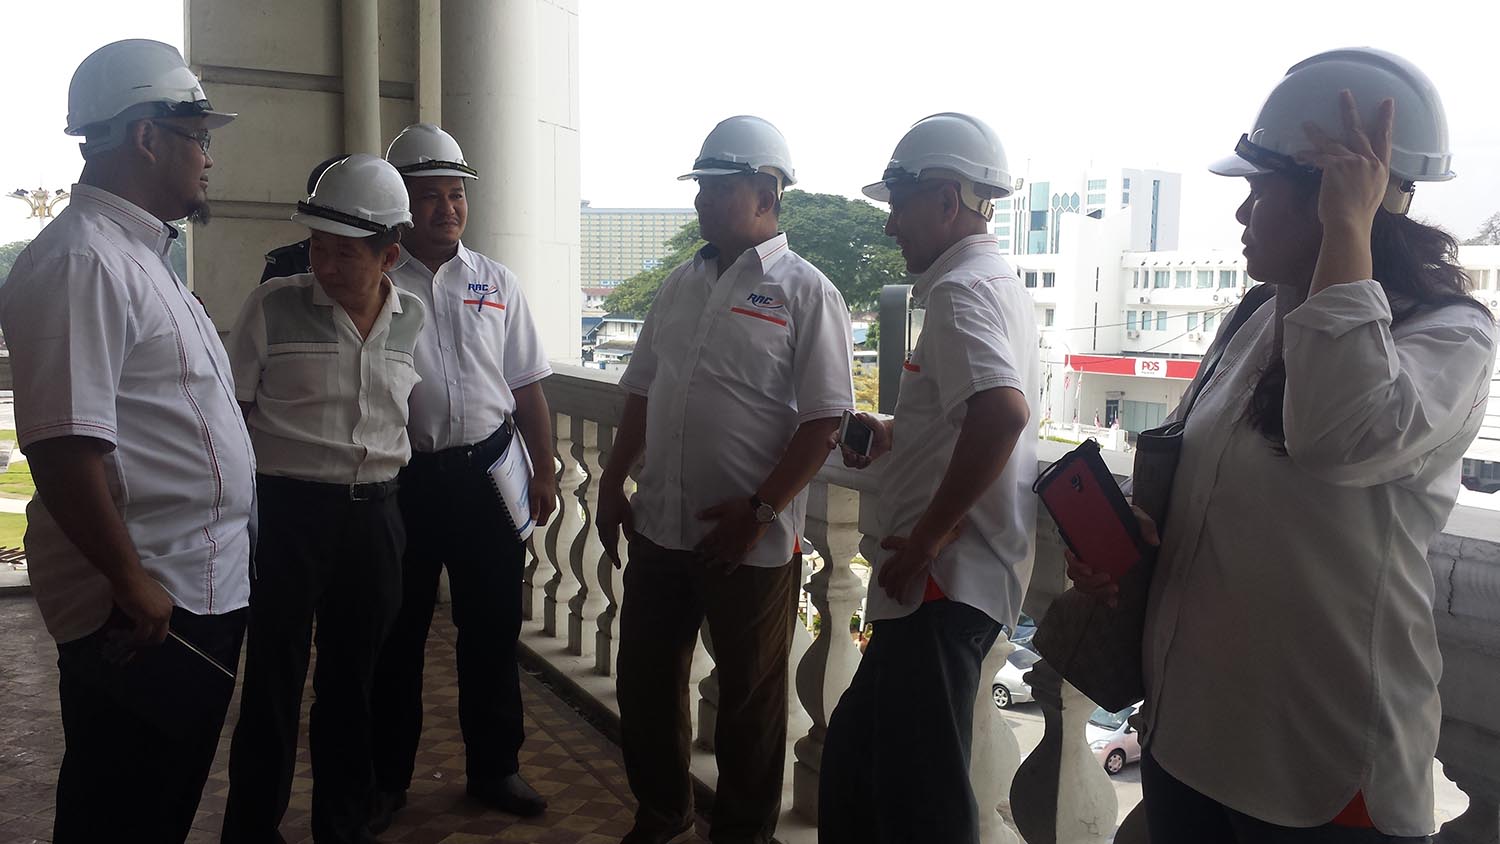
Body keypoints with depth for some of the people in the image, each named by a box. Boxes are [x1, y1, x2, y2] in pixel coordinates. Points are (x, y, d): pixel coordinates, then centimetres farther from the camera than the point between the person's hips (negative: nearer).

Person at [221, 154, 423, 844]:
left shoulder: (412, 318, 4)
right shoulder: (274, 306, -6)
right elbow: (231, 414, -2)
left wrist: (387, 491, 13)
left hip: (374, 514, 4)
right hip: (287, 509, -3)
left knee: (352, 678, 15)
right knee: (274, 681, 5)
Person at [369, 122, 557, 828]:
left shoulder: (497, 284, 8)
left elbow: (526, 386, 11)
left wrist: (544, 471, 8)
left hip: (488, 471, 2)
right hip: (401, 476, -2)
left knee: (493, 627, 11)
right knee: (397, 631, 10)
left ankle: (494, 767, 29)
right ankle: (386, 776, 28)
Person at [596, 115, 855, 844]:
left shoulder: (804, 292, -9)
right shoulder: (682, 283, 10)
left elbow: (824, 420, -14)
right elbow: (642, 391, 16)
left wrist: (759, 511, -18)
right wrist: (613, 483, 10)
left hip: (752, 540, -6)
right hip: (659, 528, 6)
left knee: (750, 697, 11)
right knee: (645, 679, 16)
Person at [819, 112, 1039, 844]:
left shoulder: (959, 289, -14)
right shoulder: (999, 284, 17)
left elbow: (1002, 409, -31)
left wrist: (927, 537, -23)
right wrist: (896, 435, 17)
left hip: (945, 582, -11)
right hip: (968, 574, 11)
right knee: (853, 756, 19)